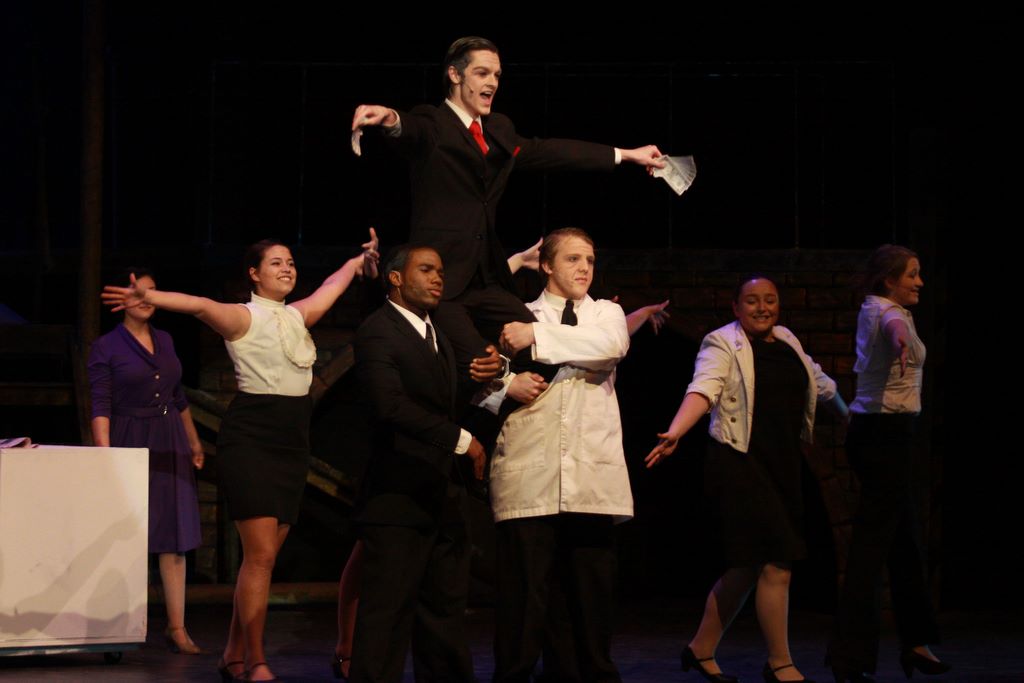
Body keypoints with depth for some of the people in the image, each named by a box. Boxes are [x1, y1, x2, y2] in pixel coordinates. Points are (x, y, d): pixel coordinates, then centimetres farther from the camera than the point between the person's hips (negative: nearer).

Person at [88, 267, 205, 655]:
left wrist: (194, 442, 23)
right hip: (130, 443, -5)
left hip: (170, 446, 5)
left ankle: (176, 627, 0)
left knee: (174, 536, 0)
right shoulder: (106, 348, -3)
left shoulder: (164, 340, 13)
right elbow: (100, 407, -9)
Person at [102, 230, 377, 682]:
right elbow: (201, 306, -24)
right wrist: (151, 298, -41)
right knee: (260, 554, -12)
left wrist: (361, 259, 47)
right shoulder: (243, 317, -5)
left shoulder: (298, 317, 15)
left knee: (264, 557, 6)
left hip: (291, 446, 7)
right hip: (250, 441, -7)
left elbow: (333, 285, 34)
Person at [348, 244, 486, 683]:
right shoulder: (378, 331, -9)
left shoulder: (439, 336, 20)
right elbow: (391, 402, -22)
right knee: (389, 611, -7)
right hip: (399, 496, -9)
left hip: (443, 497, 9)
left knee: (445, 610, 10)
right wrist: (461, 440, -20)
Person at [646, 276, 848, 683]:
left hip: (783, 466, 7)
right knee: (777, 561, -11)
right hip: (740, 462, -7)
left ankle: (702, 650, 24)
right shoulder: (722, 344, -7)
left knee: (746, 567, 11)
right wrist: (674, 433, -38)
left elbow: (819, 383, 28)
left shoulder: (787, 341, 14)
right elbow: (703, 390, -22)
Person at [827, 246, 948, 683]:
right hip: (887, 434, -10)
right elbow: (893, 323, -43)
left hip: (870, 431, 10)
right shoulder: (890, 313, -16)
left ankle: (915, 642, 24)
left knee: (906, 540, 16)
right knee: (873, 541, -11)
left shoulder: (870, 310, 13)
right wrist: (899, 337, -67)